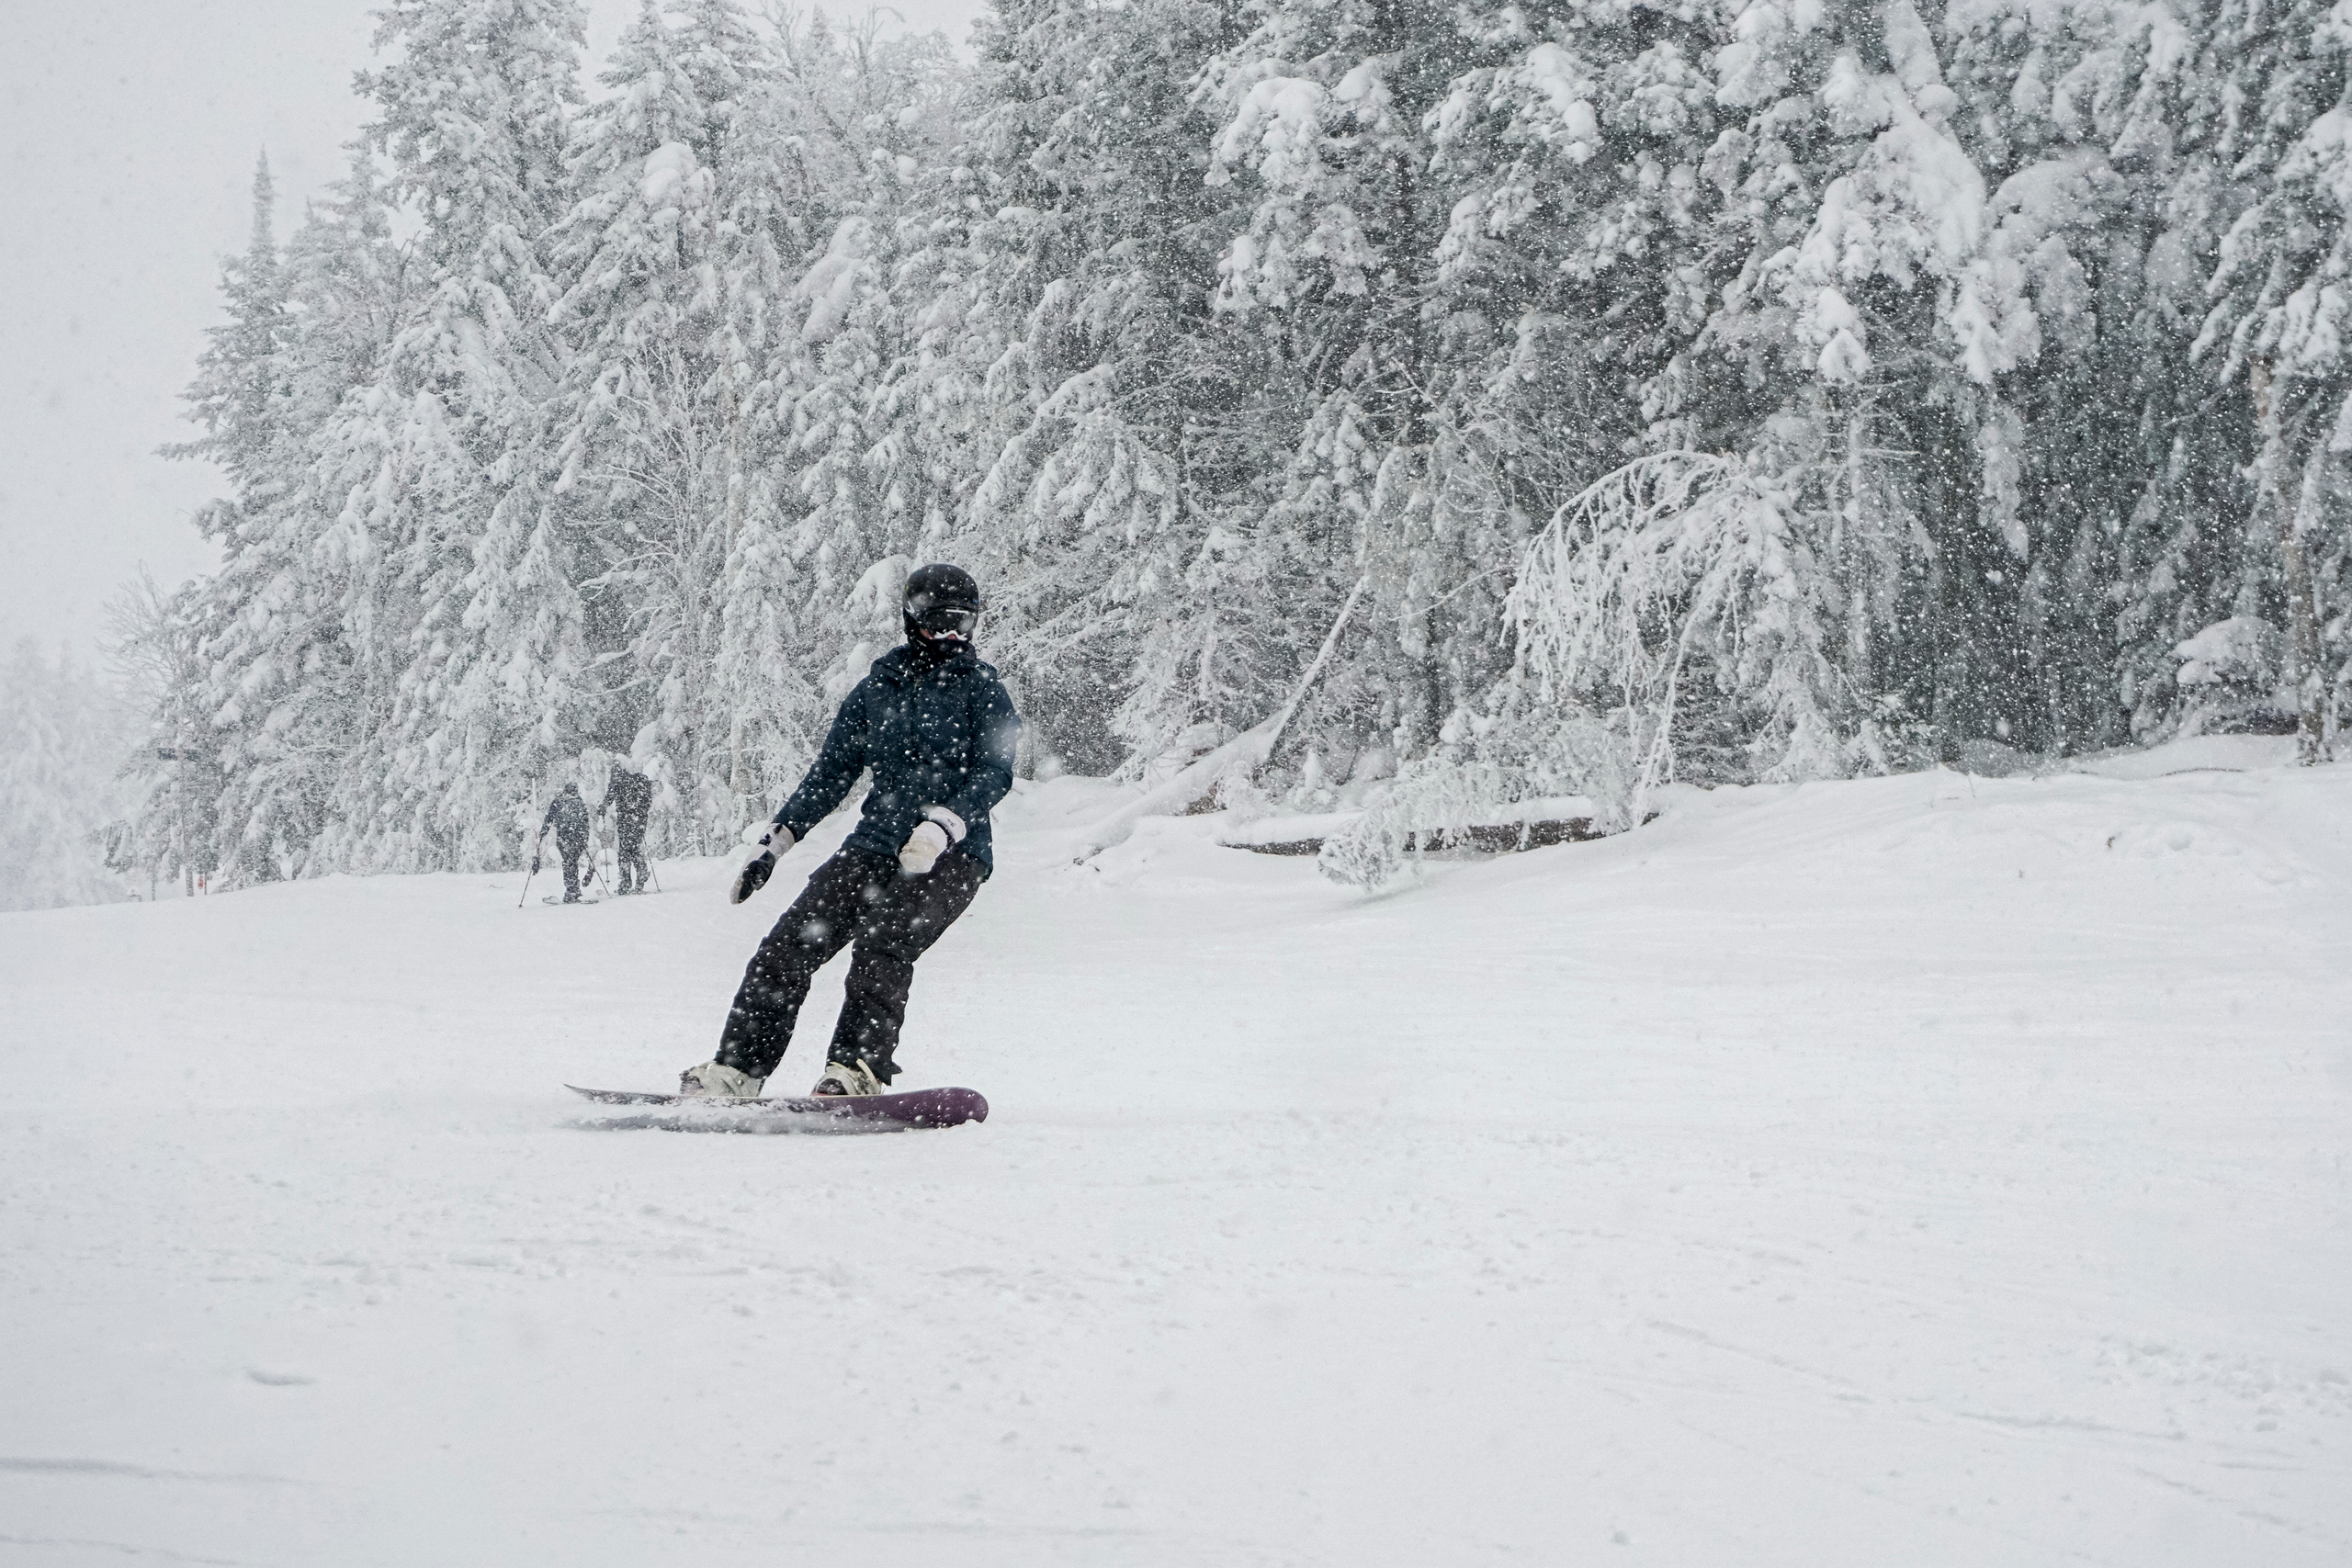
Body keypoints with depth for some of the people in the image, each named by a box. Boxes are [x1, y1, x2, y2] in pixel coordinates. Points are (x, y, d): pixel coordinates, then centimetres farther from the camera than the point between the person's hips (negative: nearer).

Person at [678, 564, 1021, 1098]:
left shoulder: (981, 688, 3)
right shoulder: (877, 688, 16)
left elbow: (994, 772, -9)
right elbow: (831, 772, 21)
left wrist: (942, 825, -26)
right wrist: (776, 840, 14)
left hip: (952, 855, -5)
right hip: (876, 844, 5)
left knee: (880, 944, -29)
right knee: (791, 942, -11)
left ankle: (859, 1069, -35)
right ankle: (738, 1066, -10)